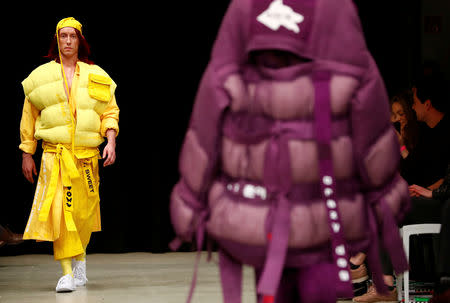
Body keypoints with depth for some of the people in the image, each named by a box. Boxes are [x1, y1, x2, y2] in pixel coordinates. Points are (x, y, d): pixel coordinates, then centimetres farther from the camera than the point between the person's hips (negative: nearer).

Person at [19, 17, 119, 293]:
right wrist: (27, 154, 11)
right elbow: (29, 117, 13)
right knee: (60, 209, -16)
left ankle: (80, 259, 32)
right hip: (55, 154, -2)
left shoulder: (96, 76, 11)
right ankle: (67, 272, -17)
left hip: (88, 155, 2)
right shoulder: (41, 76, 8)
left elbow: (110, 111, 12)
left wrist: (111, 141, -4)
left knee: (84, 212, 5)